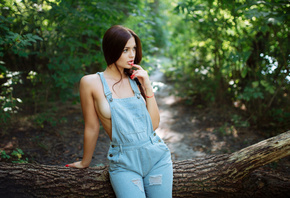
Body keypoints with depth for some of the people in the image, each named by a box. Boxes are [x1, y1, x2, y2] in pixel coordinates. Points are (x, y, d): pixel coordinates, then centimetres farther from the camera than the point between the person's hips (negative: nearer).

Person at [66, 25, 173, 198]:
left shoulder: (136, 79, 6)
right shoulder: (91, 83, -5)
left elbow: (154, 124, 3)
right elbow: (92, 127, 4)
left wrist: (148, 87, -4)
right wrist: (85, 163, 12)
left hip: (157, 156, 4)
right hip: (124, 163, -3)